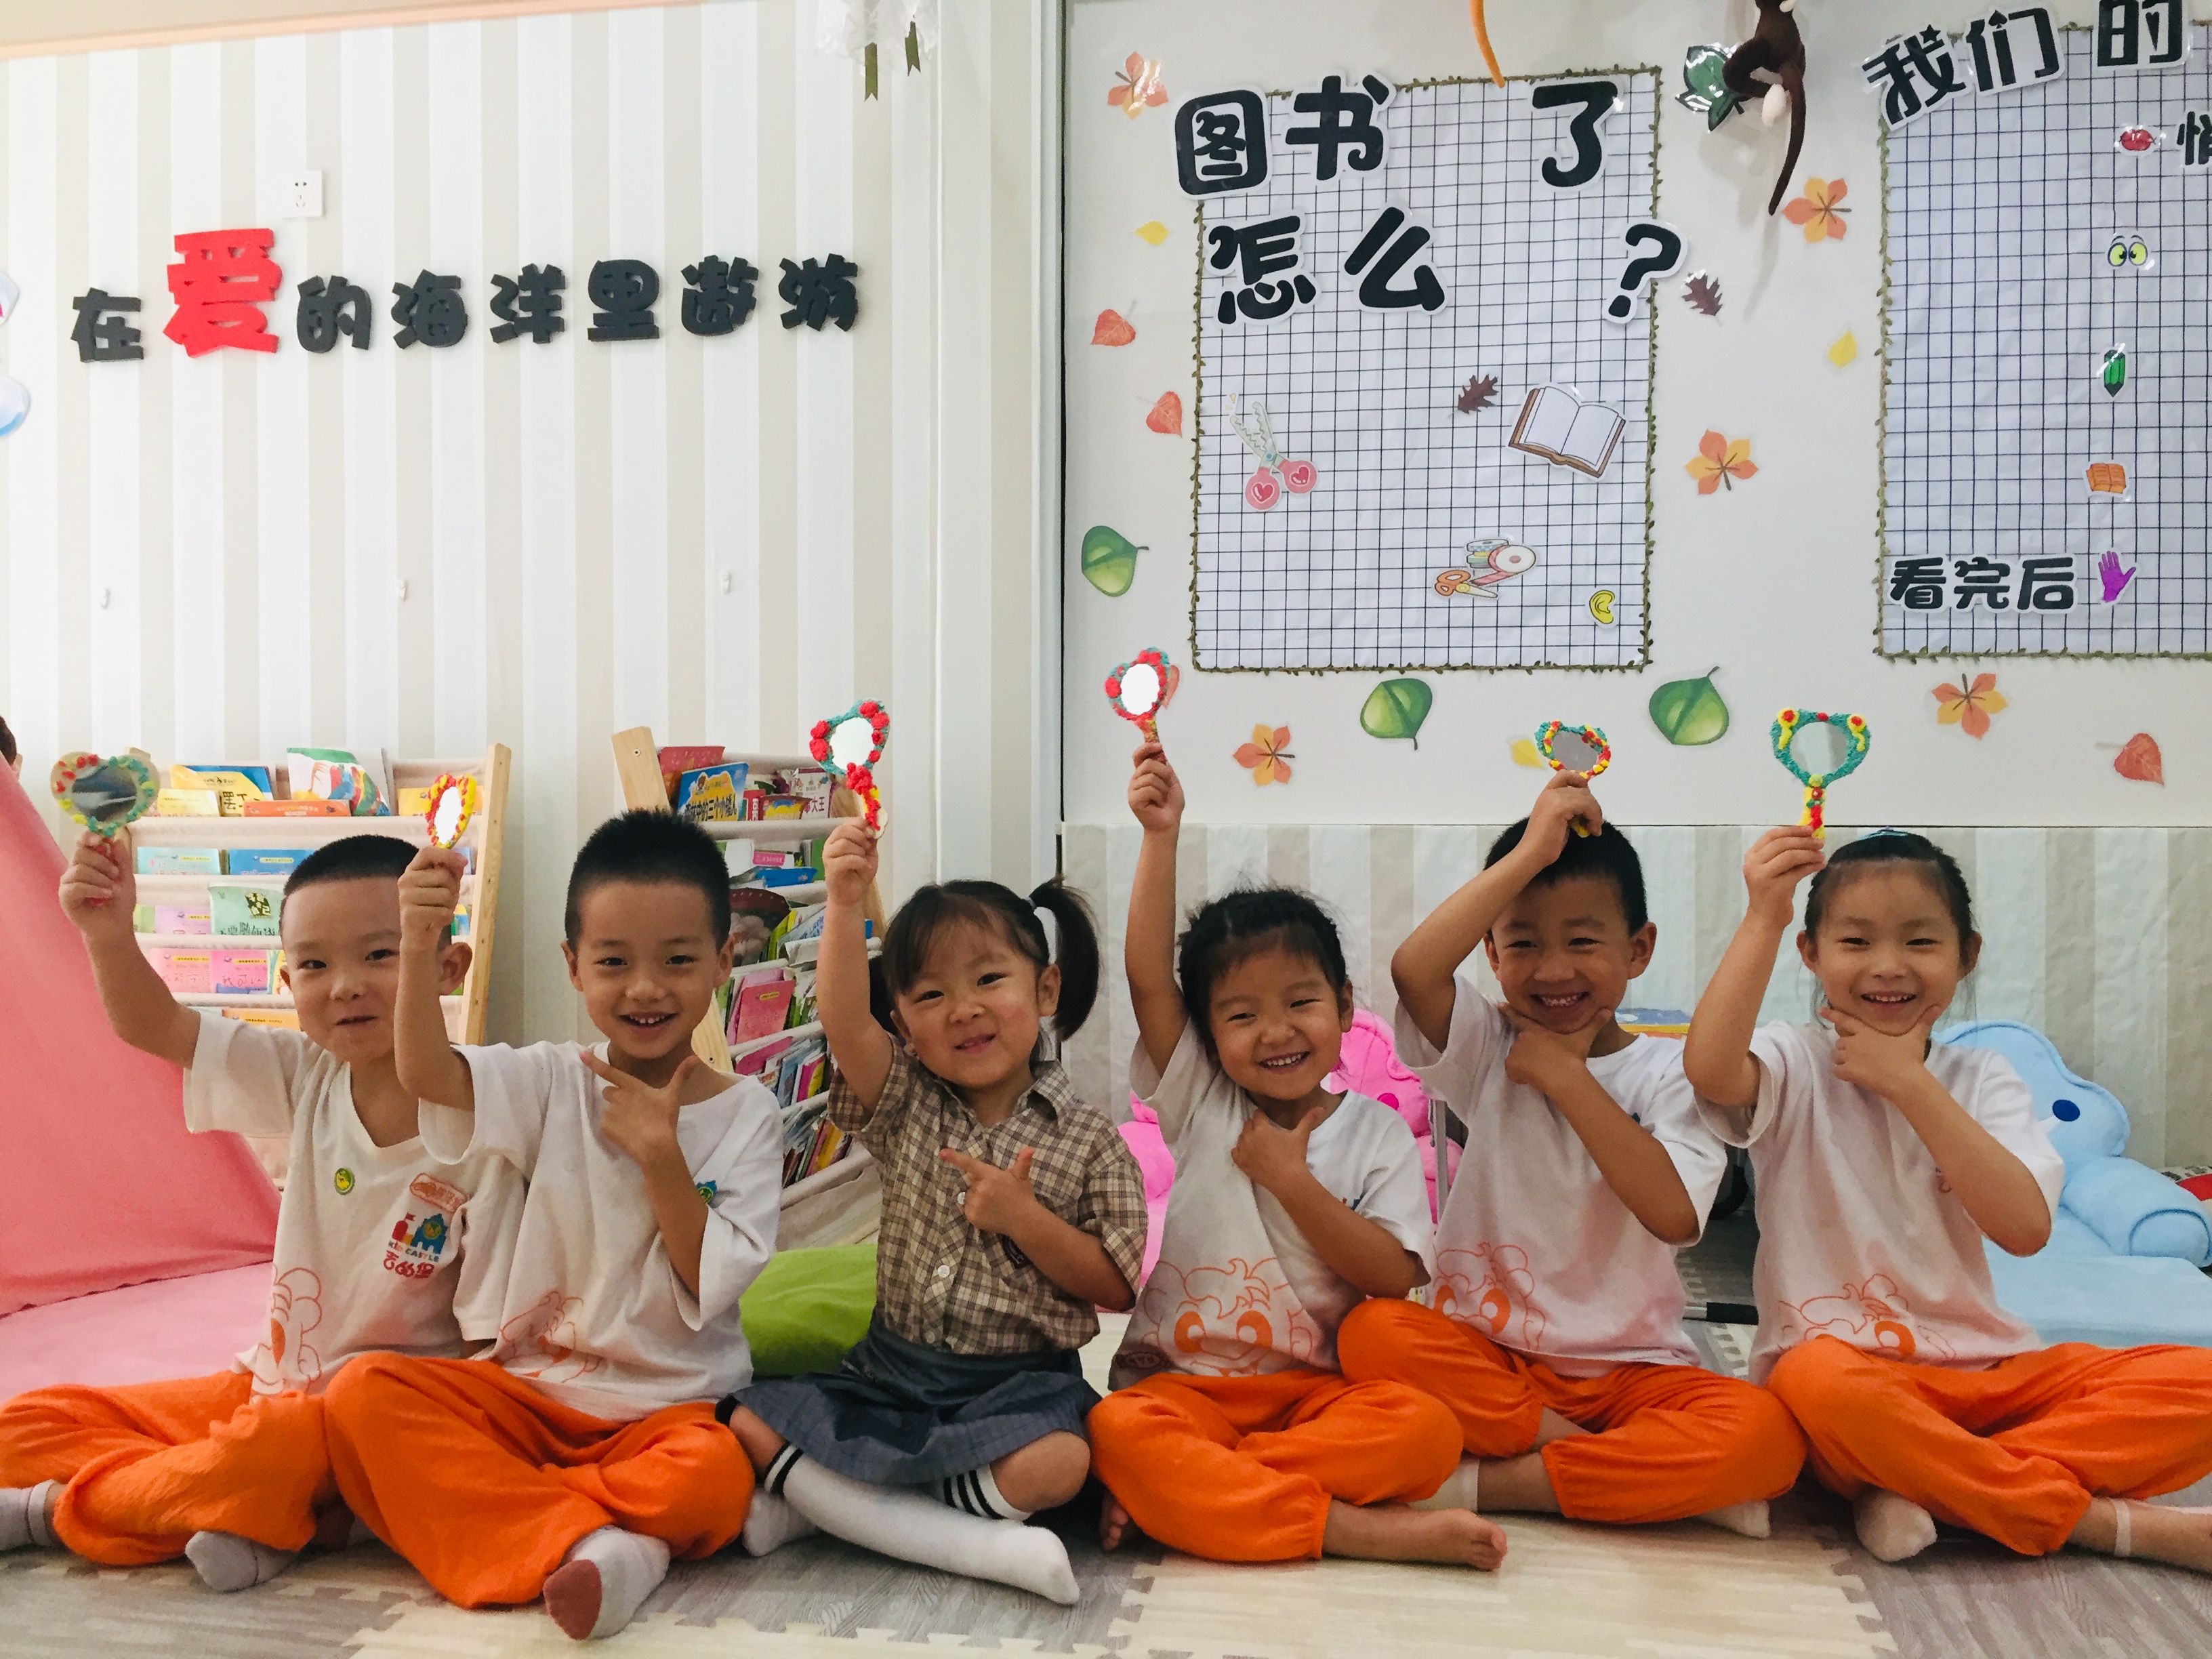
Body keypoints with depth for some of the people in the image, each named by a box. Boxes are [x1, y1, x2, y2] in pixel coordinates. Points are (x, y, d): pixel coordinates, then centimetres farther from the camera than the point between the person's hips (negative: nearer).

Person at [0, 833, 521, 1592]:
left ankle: (62, 1508, -8)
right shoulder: (307, 1079, -1)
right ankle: (278, 1513, -14)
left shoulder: (482, 1130, -18)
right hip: (272, 1382, 7)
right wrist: (108, 929, -18)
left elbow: (497, 1343, -14)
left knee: (274, 1446, -37)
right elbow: (150, 1025, 0)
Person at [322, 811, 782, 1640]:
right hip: (531, 1387, 3)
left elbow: (712, 1288, -10)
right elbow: (426, 1073, -19)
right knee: (366, 1391, -21)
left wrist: (659, 1153, -20)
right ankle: (585, 1542, -25)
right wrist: (420, 944, -34)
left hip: (671, 1406, -2)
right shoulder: (555, 1084, 1)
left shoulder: (747, 1116, -4)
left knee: (713, 1480, -35)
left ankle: (479, 1510, -14)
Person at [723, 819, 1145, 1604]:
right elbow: (842, 1020, -17)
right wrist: (845, 902, -31)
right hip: (892, 1371, 3)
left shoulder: (1089, 1142, -3)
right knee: (751, 1427, -16)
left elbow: (1115, 1287, -4)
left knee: (1054, 1464, -34)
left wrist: (1025, 1220, -17)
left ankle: (824, 1502, -16)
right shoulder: (906, 1109, 3)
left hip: (1019, 1383, -2)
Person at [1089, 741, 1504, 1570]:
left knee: (1424, 1429, -29)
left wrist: (1290, 1177, -12)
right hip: (1184, 1378, 0)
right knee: (1119, 1433, -32)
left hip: (1321, 1389, 0)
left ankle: (1191, 1489, -24)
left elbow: (1395, 1276, -6)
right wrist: (1161, 833, -17)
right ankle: (1353, 1527, -28)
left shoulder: (1376, 1133, 4)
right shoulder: (1199, 1103, 5)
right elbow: (1147, 976, -9)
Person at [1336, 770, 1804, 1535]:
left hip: (1630, 1369, 0)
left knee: (1764, 1436, -28)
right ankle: (1654, 1473, -16)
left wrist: (1565, 1076, -13)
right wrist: (1530, 852, -19)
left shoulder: (1667, 1071, 1)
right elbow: (1413, 969, -22)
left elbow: (1674, 1214, -18)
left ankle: (1479, 1481, -18)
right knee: (1372, 1332, -29)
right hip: (1488, 1359, 1)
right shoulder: (1486, 1049, 2)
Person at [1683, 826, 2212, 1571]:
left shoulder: (1982, 1079, 9)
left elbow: (2026, 1227, -10)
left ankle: (1922, 1489, -22)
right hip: (1844, 1359, -4)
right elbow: (1710, 1068, -27)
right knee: (1818, 1381, -39)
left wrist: (1909, 1081, -13)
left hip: (1986, 1370, 4)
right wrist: (1761, 921, -29)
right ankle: (2106, 1521, -21)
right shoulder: (1795, 1064, 0)